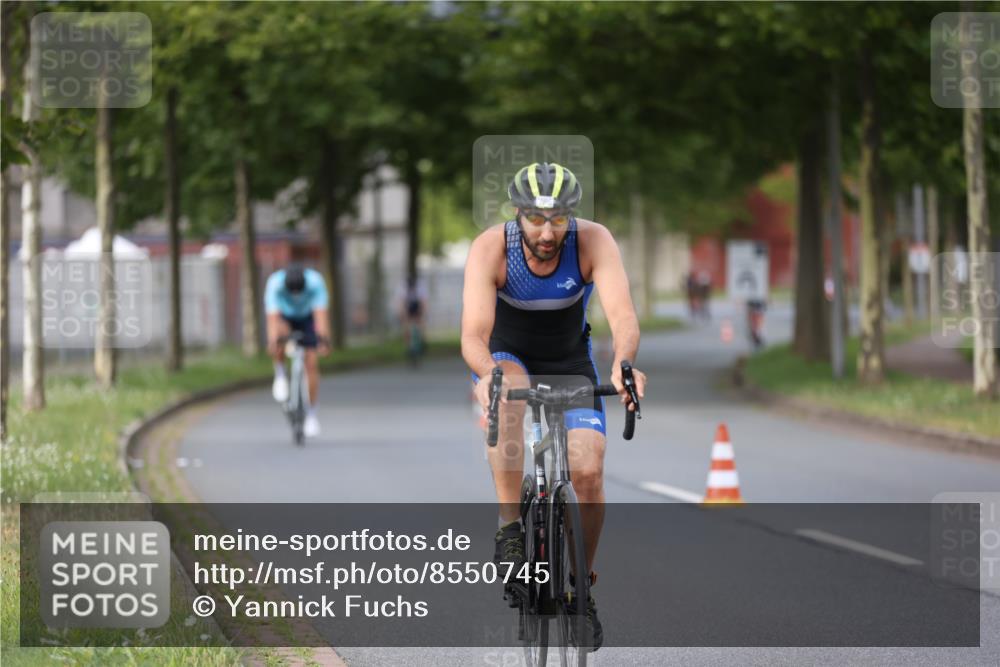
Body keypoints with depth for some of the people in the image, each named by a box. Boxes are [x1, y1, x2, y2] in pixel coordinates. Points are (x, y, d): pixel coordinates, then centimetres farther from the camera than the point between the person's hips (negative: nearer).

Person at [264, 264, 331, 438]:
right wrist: (272, 342, -57)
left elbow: (320, 313, -41)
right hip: (284, 317, -1)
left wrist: (324, 339, -55)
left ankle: (311, 413, 2)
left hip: (307, 318, 1)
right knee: (280, 333, -36)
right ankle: (280, 375, -12)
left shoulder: (315, 282, -34)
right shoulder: (275, 283, -35)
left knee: (312, 363, -10)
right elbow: (272, 316, -42)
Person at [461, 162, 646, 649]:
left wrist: (622, 363, -60)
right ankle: (510, 529, -29)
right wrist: (486, 373, -59)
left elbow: (622, 313, -39)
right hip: (507, 355, -1)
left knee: (589, 472, -15)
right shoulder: (491, 248, -29)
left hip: (570, 362, 1)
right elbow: (474, 333, -37)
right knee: (506, 396, -38)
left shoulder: (593, 241, -27)